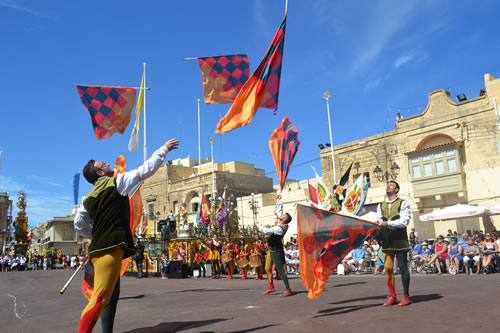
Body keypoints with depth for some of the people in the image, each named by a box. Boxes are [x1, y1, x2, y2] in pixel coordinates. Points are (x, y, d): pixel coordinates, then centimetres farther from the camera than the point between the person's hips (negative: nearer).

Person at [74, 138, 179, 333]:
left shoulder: (88, 198, 17)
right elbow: (146, 169, 2)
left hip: (99, 249, 9)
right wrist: (164, 149, 13)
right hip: (111, 248, -9)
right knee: (100, 299, -13)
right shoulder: (117, 182, -1)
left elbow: (80, 227, 20)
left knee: (111, 296, 17)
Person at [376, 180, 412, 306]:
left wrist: (388, 223, -23)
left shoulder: (403, 203, 0)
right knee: (387, 268, 4)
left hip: (400, 239, -4)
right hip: (386, 240, 5)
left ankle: (406, 296, 11)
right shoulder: (380, 205, 16)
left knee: (403, 268, 0)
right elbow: (379, 221, 9)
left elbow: (405, 221, -12)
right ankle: (392, 296, 14)